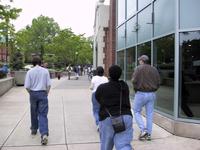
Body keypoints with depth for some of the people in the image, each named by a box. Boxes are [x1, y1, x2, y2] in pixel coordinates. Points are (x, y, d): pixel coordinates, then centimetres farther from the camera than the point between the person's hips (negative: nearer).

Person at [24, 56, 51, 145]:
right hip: (43, 93, -1)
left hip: (33, 94, 1)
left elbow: (27, 86, -5)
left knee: (34, 113, 18)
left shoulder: (30, 72, -3)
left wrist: (31, 93, 11)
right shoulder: (45, 71, -2)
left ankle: (34, 130, 35)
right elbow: (48, 85, -3)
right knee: (43, 114, -2)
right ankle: (44, 134, -15)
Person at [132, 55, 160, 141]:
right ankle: (148, 134, 14)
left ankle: (143, 130, -4)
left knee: (136, 111, 9)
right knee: (149, 114, 9)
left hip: (141, 93, -5)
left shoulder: (139, 68, -7)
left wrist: (136, 89, 1)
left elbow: (134, 81, -14)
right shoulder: (154, 69, 9)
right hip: (152, 94, 5)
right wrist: (153, 90, 16)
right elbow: (158, 83, 7)